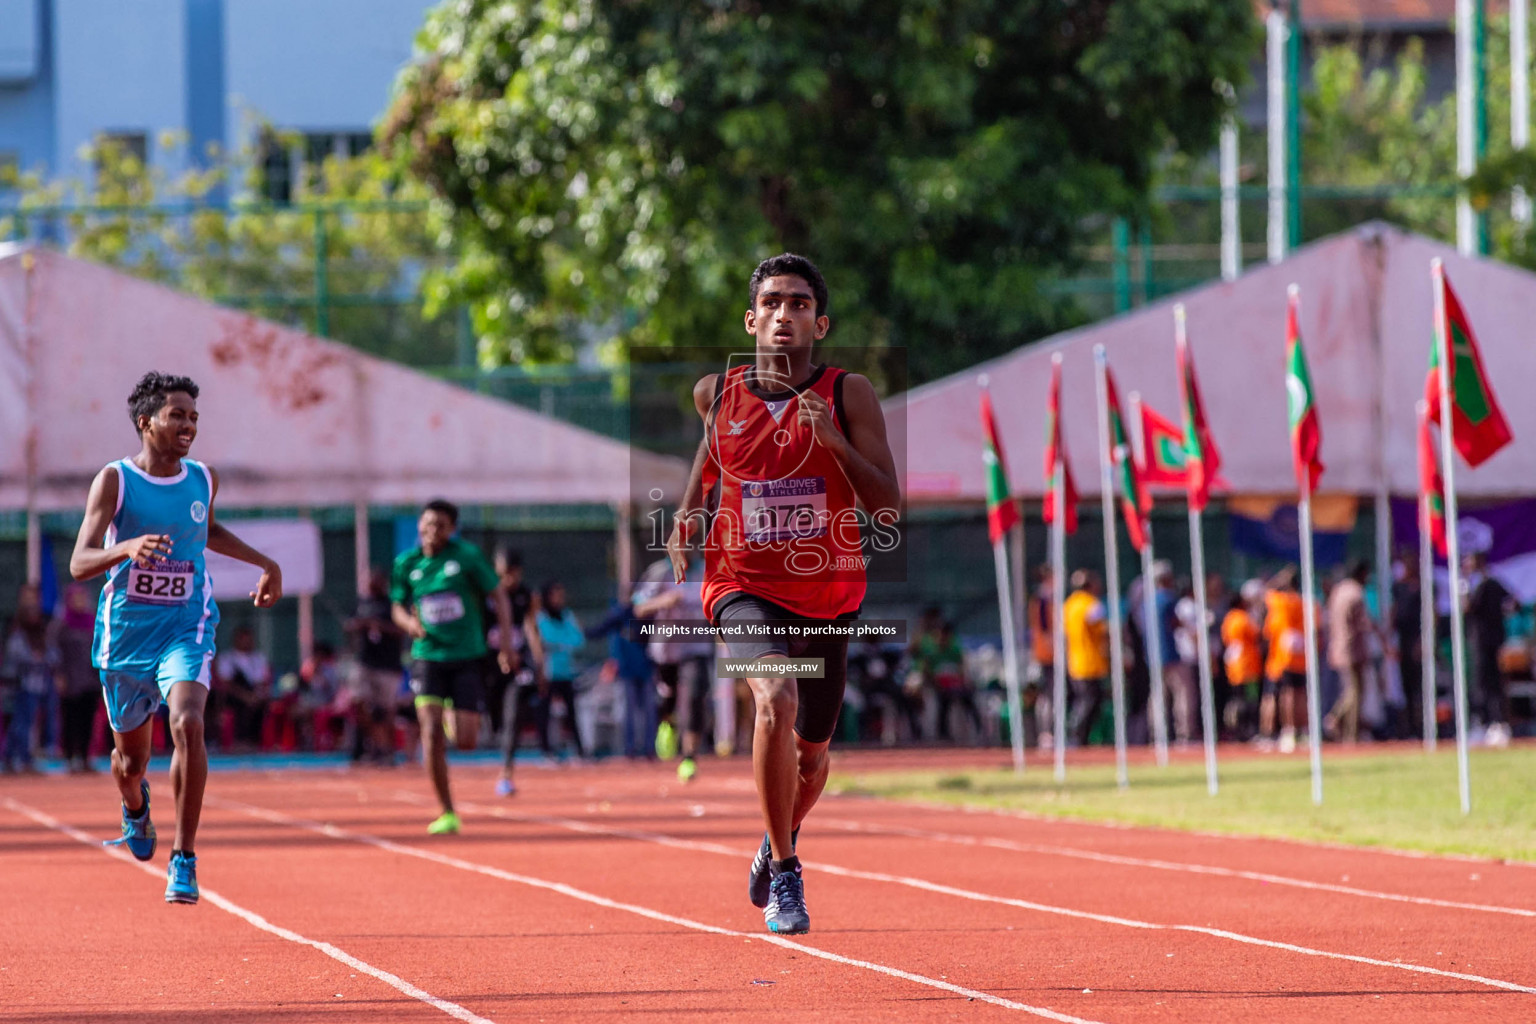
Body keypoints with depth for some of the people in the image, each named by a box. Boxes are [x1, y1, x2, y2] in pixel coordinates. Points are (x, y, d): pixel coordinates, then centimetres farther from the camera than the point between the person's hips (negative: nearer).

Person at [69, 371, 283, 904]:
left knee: (188, 724, -26)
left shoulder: (203, 480, 3)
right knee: (131, 756, 12)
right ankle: (135, 808, 52)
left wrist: (266, 564, 24)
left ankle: (184, 861, -20)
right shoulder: (114, 481, -10)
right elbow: (79, 564, -18)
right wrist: (125, 548, -36)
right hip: (125, 633, -1)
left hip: (186, 628, 1)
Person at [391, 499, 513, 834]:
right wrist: (409, 622, -9)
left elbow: (499, 596, 1)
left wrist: (506, 642, -7)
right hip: (428, 655, 1)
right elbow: (398, 606, 15)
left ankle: (455, 714, 37)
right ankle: (447, 815, -9)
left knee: (465, 741, -4)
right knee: (431, 734, -17)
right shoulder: (406, 564, 2)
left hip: (468, 656, -1)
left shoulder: (467, 556, -5)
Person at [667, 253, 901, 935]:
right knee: (777, 700, -31)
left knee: (811, 751, 16)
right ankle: (784, 876, -19)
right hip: (744, 587, -2)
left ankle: (778, 842, 52)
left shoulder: (849, 396, -7)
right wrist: (689, 511, 10)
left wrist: (834, 440, -25)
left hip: (828, 597, 2)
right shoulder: (716, 393, -2)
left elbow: (888, 512, -13)